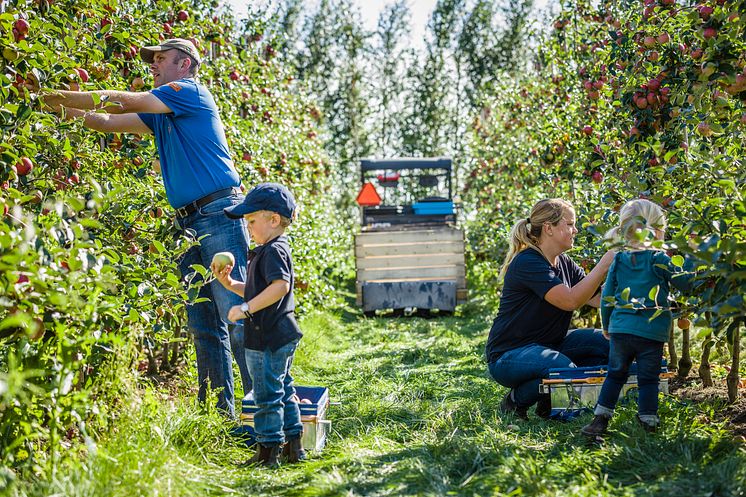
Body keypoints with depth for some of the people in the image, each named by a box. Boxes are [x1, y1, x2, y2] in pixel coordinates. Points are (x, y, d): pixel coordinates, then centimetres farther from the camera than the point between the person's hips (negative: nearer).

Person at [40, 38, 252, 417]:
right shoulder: (161, 115, 23)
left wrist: (62, 97, 2)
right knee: (204, 325, 6)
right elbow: (109, 122, 27)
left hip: (219, 214, -9)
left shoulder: (190, 91, -2)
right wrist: (62, 108, 15)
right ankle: (219, 410, 10)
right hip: (189, 224, 9)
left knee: (237, 315, -11)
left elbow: (122, 102, -5)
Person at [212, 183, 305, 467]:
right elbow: (257, 292, 24)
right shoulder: (271, 250, 17)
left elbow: (280, 286, -32)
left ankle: (268, 451, 4)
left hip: (268, 338, -11)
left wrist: (245, 309, -30)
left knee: (268, 395, -3)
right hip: (281, 336, 11)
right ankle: (293, 446, 25)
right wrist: (229, 283, 12)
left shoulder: (273, 250, -15)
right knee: (283, 390, 17)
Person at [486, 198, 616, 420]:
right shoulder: (527, 262, -20)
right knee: (562, 367, -36)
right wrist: (603, 265, -26)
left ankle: (550, 401, 5)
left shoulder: (564, 264, 9)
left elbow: (598, 299, 4)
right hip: (508, 355, -9)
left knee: (607, 342, -4)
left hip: (546, 346, 9)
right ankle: (515, 401, -6)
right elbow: (570, 300, -30)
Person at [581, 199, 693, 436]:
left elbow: (607, 298, 10)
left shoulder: (618, 260, 7)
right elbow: (686, 283, -2)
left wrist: (607, 327, 22)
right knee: (648, 379, 7)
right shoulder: (658, 259, -6)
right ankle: (648, 423, 11)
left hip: (620, 329, 4)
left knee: (615, 375, 15)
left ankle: (600, 419, 12)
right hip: (651, 332, -4)